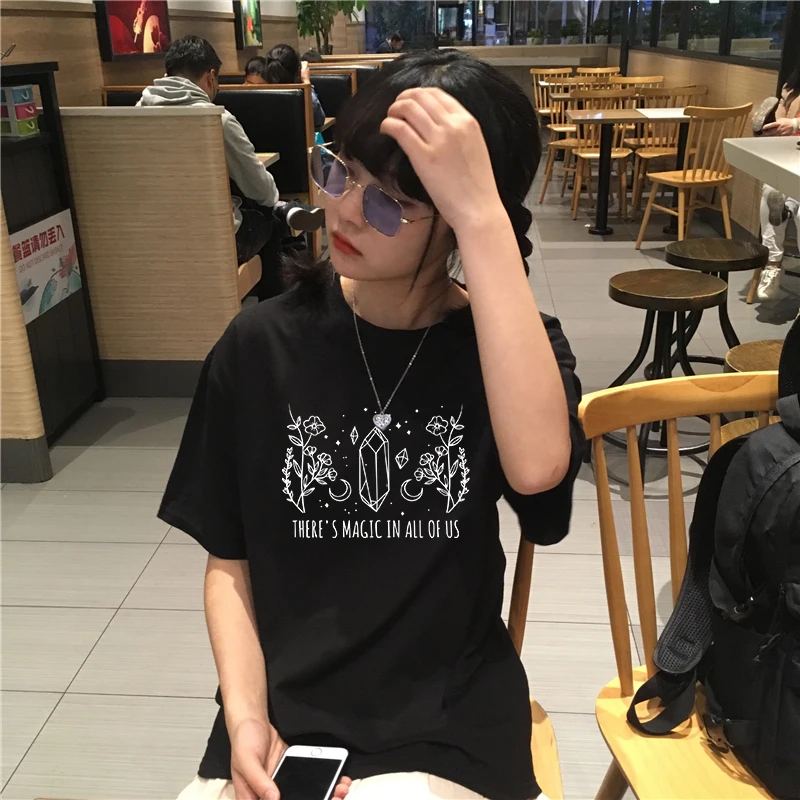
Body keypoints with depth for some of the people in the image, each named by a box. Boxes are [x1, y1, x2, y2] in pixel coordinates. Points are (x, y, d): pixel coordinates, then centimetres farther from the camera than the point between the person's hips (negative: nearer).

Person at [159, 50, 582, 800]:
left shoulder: (508, 340, -5)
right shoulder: (262, 344, -2)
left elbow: (538, 469, -29)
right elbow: (229, 558, 3)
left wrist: (485, 214, -30)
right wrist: (244, 714, -11)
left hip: (449, 725, -1)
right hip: (284, 715, 2)